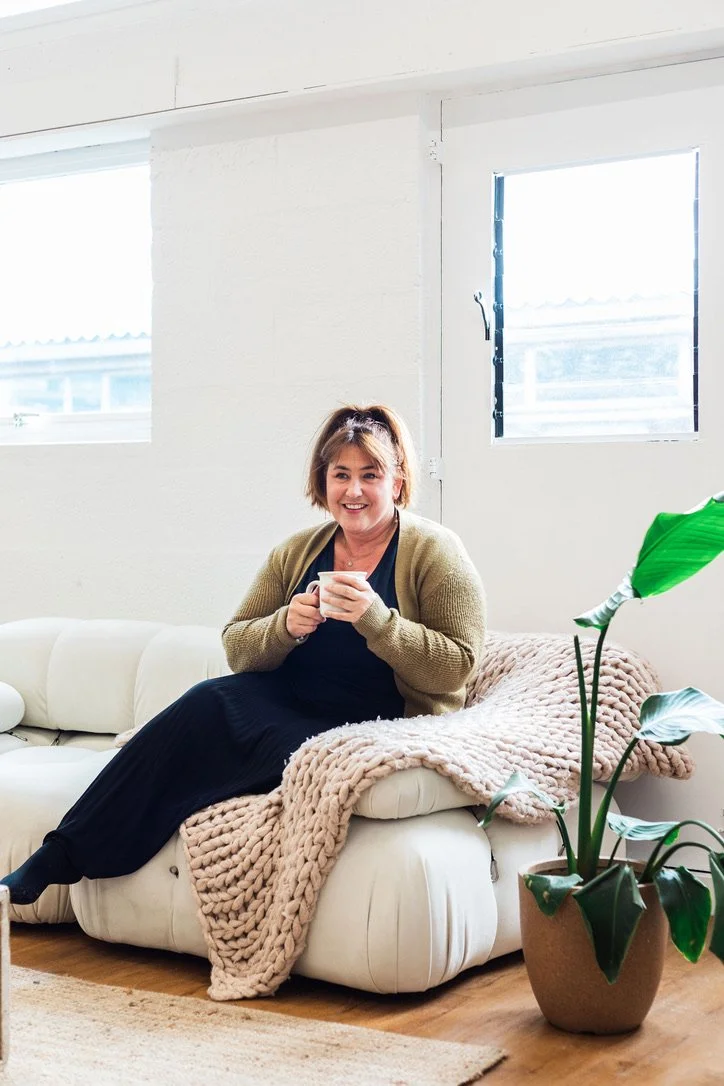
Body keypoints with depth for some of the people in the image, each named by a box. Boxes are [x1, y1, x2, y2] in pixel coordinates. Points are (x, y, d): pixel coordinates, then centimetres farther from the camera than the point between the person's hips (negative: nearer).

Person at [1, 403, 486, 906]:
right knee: (207, 703, -26)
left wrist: (377, 620, -25)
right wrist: (285, 627, -15)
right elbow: (236, 649, 8)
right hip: (287, 707, 5)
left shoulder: (435, 552, -4)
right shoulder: (298, 552, 10)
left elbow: (456, 667, -12)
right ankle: (61, 855, -23)